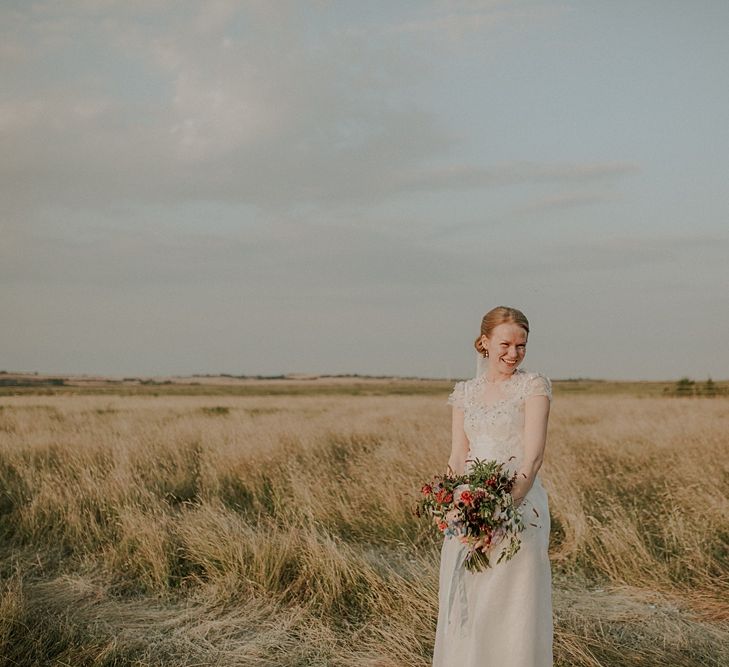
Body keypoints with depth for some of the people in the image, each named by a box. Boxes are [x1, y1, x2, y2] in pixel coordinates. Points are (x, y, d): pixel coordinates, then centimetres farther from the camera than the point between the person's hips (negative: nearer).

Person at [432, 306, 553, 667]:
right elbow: (458, 456, 7)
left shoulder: (533, 386, -1)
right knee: (465, 606, 9)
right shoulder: (465, 392, 12)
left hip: (519, 505, -4)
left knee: (515, 606, -3)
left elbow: (533, 455, -11)